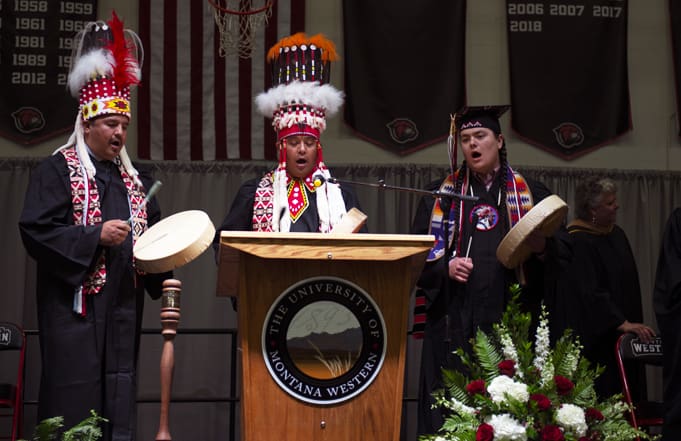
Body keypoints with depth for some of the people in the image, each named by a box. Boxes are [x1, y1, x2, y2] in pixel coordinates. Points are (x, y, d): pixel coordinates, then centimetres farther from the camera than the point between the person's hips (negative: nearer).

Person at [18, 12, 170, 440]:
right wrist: (95, 236, -18)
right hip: (75, 305, -6)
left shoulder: (135, 179, 16)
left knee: (119, 400, 6)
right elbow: (35, 230, -13)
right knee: (74, 400, -6)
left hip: (123, 305, 6)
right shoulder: (56, 171, -4)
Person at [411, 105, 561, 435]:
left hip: (510, 318, 0)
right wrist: (445, 267, -9)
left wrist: (542, 248, -12)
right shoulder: (441, 195, 15)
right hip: (455, 321, 0)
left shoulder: (531, 195, 14)